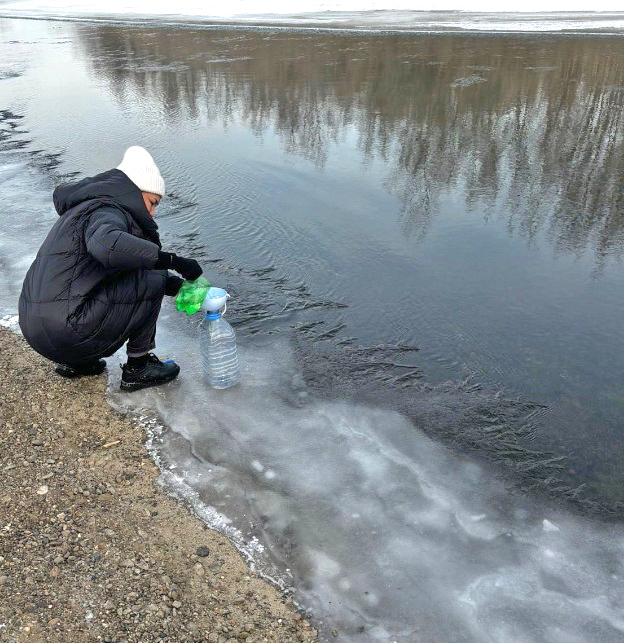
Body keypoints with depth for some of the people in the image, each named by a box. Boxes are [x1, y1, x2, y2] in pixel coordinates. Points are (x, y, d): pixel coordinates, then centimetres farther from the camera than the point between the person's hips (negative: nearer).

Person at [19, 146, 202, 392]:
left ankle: (74, 362, 22)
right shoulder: (106, 211, -11)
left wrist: (175, 285, 16)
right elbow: (107, 245, -36)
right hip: (64, 329, -10)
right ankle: (137, 369, 5)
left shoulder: (87, 208, 22)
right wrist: (173, 261, -30)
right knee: (152, 279, -6)